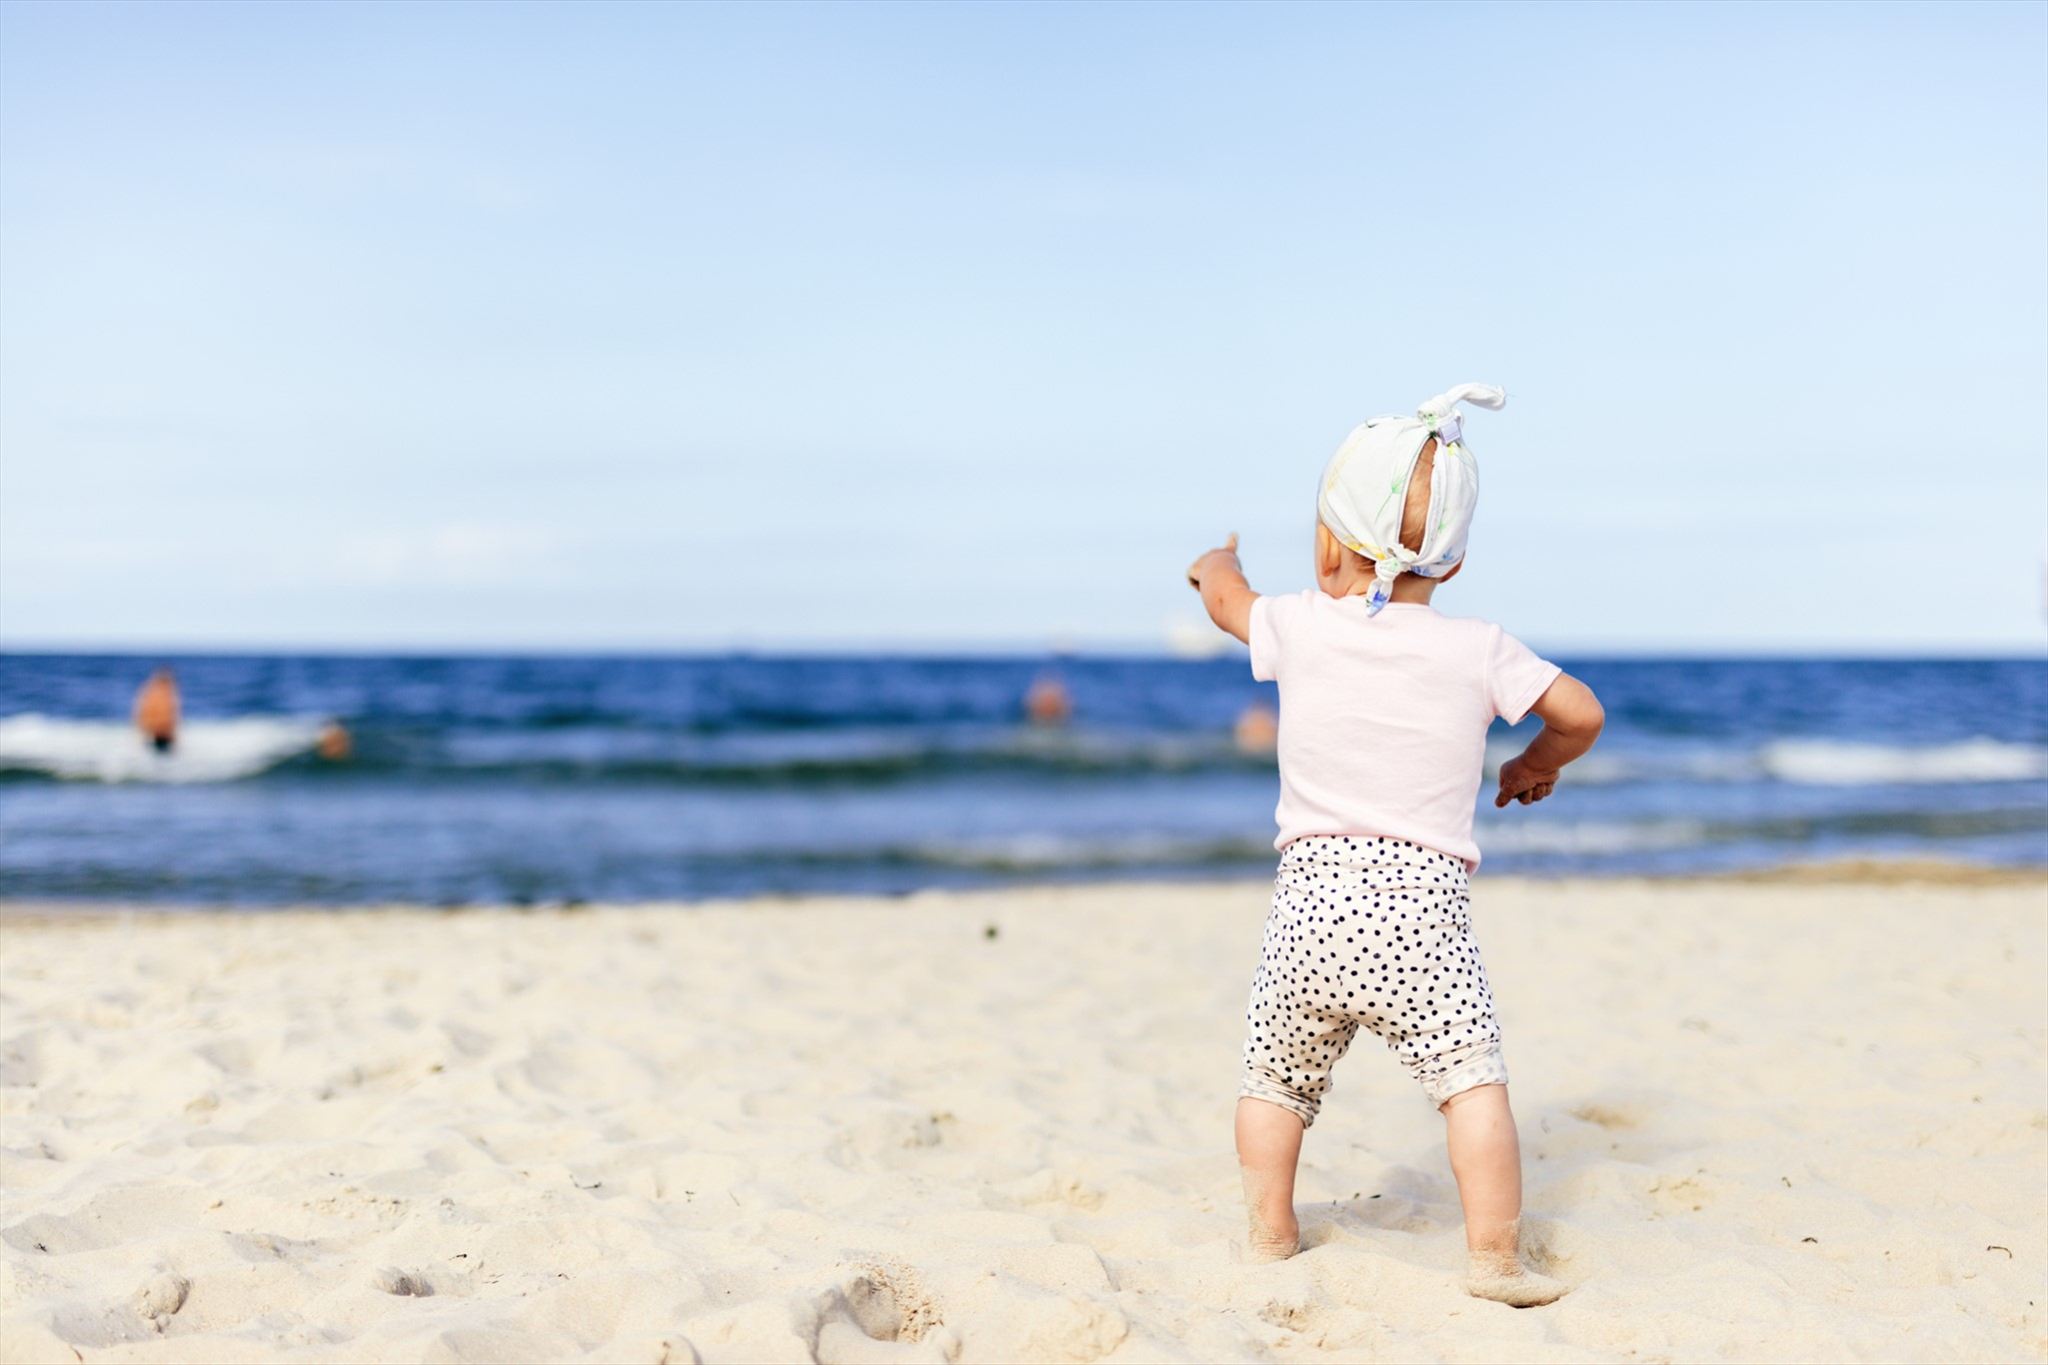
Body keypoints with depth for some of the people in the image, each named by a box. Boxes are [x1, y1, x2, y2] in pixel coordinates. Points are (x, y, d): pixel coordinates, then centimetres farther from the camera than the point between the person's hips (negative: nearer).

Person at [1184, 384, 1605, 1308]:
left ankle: (1269, 1237, 23)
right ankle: (1494, 1254, -6)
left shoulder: (1299, 627, 5)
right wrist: (1537, 765, 27)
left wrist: (1218, 563, 49)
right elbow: (1580, 713, 6)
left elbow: (1225, 597, 25)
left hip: (1312, 893, 2)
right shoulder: (1478, 651, 2)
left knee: (1276, 1077, 16)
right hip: (1423, 901, -2)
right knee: (1471, 1077, -2)